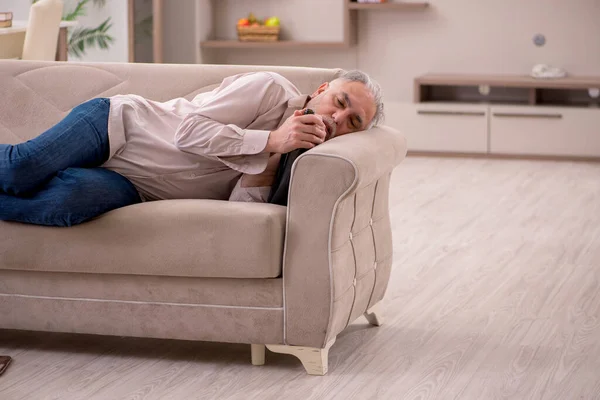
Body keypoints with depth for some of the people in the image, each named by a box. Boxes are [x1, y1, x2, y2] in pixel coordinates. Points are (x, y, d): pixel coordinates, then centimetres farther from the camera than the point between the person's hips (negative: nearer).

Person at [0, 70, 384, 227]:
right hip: (115, 123, -3)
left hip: (131, 190, 3)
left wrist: (270, 161, -23)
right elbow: (189, 130, -17)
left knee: (70, 200, -31)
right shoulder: (272, 89, -9)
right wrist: (271, 141, -23)